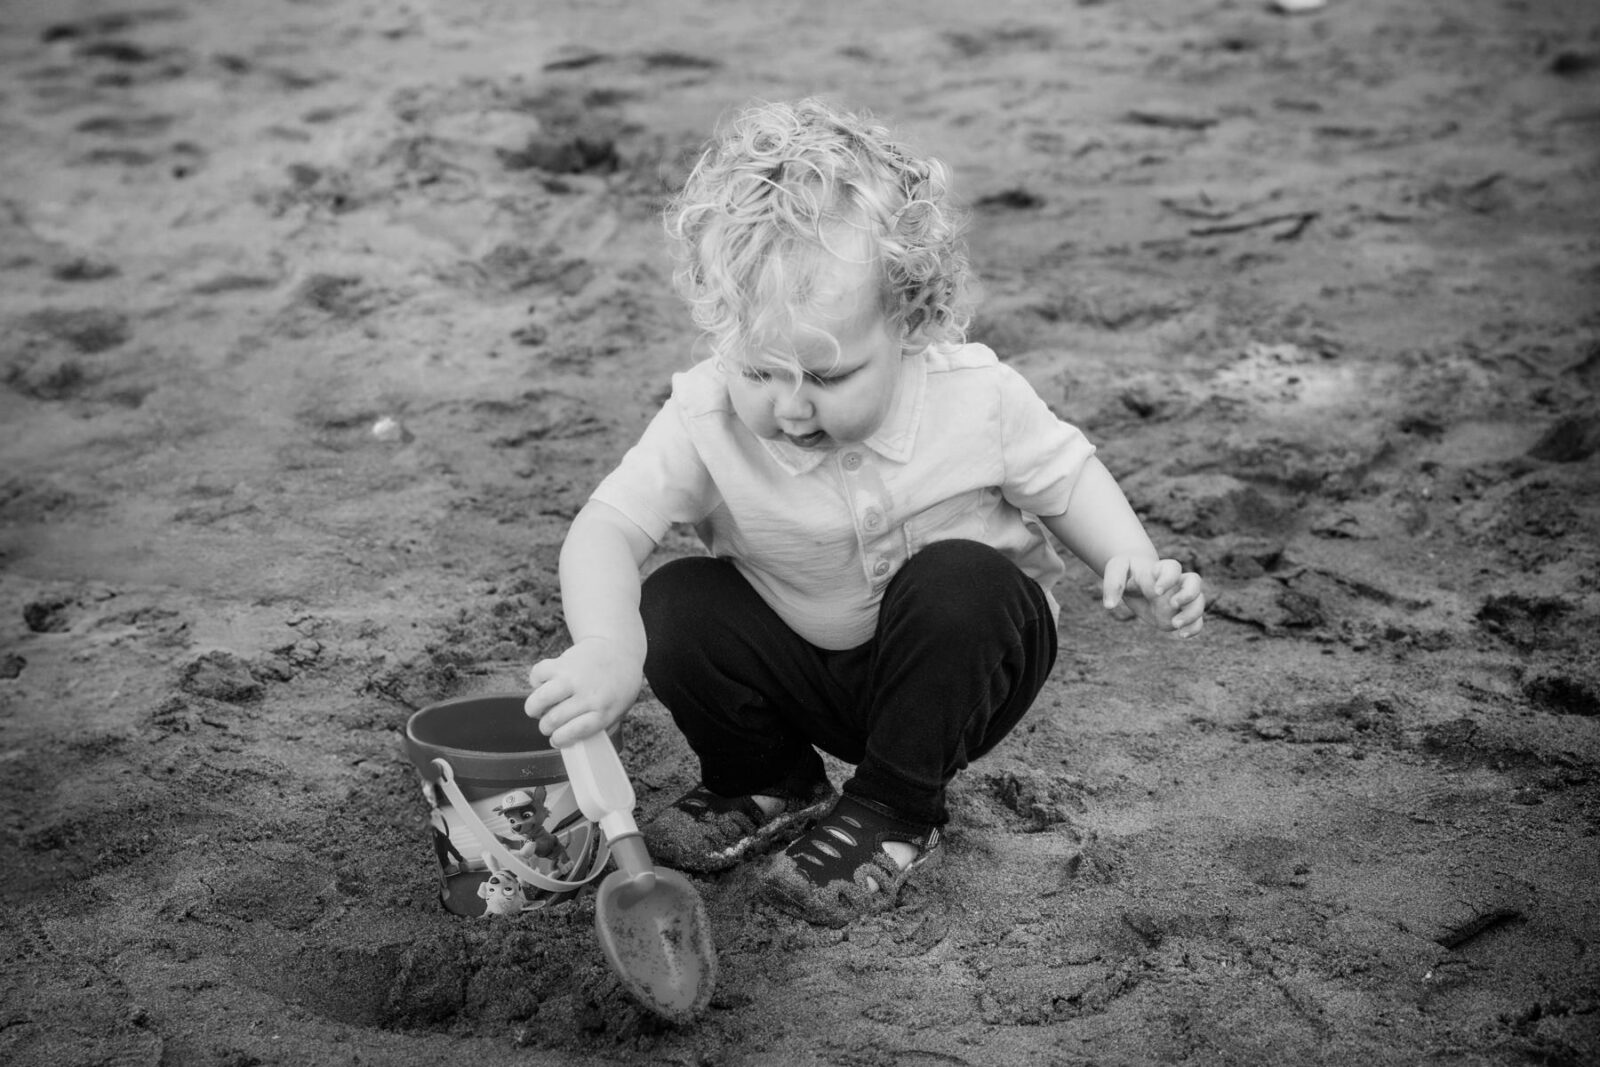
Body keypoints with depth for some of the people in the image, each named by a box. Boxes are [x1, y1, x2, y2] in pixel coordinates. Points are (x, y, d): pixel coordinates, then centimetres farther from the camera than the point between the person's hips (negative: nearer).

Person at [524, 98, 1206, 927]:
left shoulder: (975, 398, -22)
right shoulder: (705, 420, -23)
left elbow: (1063, 476, -5)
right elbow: (606, 529, -30)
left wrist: (1136, 567, -22)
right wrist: (607, 648, -50)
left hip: (960, 664, -1)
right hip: (805, 667, 2)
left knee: (957, 580, -33)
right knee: (675, 603, -22)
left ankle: (894, 815, -12)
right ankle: (767, 782, 6)